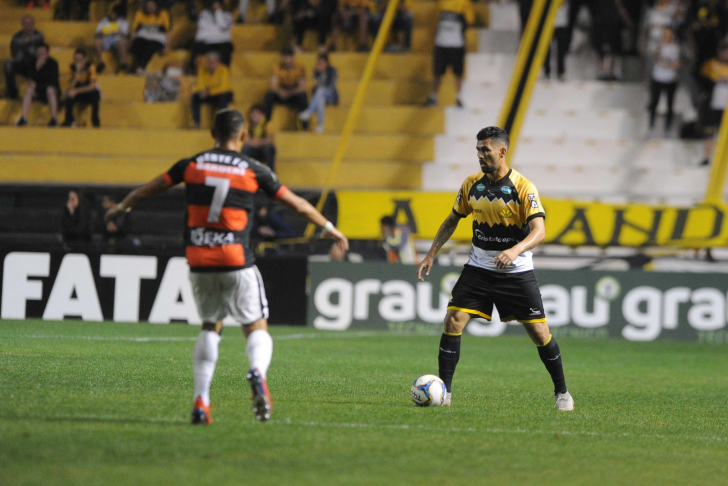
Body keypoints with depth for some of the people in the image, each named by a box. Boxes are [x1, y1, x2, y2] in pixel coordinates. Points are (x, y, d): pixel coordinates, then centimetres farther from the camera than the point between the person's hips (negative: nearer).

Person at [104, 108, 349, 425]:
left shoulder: (192, 165, 5)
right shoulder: (253, 170, 0)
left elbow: (146, 190, 17)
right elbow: (297, 205, 9)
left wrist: (122, 208, 37)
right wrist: (329, 228, 22)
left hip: (199, 261, 3)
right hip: (237, 262, -3)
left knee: (210, 327, 18)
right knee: (257, 327, 5)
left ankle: (201, 401, 7)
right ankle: (257, 372, -28)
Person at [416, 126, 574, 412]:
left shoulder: (523, 188, -13)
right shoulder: (472, 184, 1)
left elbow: (539, 231, -22)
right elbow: (452, 221, 15)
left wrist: (515, 250, -40)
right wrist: (432, 254, 8)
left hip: (516, 272, -3)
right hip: (478, 269, 3)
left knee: (539, 332, -2)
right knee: (453, 321, -13)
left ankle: (562, 393, 17)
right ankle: (443, 392, -5)